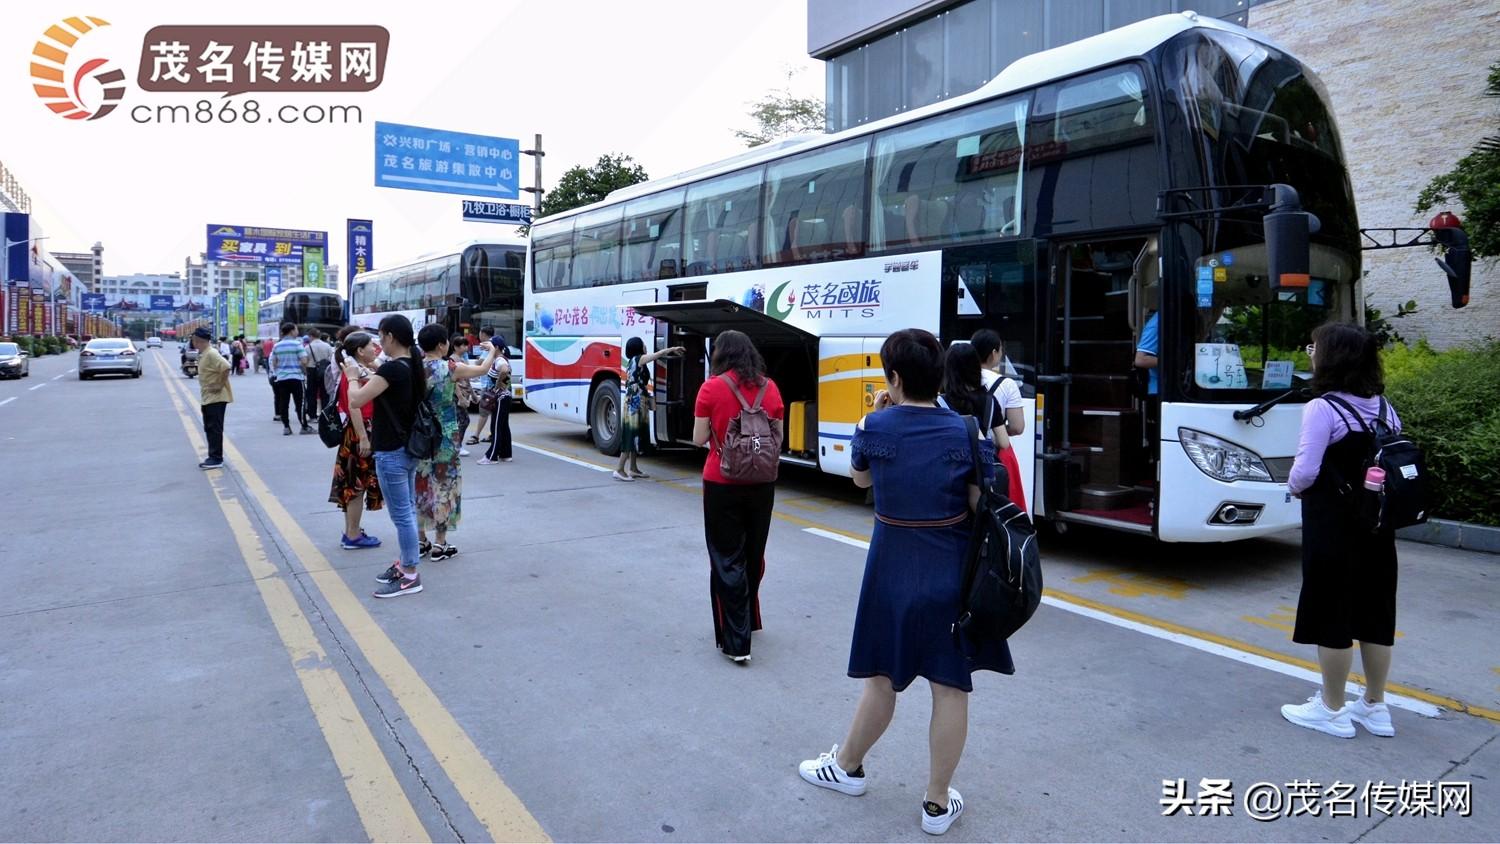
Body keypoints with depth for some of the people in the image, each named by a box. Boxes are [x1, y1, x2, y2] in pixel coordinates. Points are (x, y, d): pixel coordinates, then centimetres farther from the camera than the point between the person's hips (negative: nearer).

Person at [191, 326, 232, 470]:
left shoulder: (211, 354, -18)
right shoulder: (202, 354, 12)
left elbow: (226, 367, -30)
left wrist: (220, 386, -23)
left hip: (216, 398, -10)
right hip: (207, 398, 10)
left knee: (215, 429, -6)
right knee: (209, 429, 14)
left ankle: (216, 459, -2)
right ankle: (214, 457, 21)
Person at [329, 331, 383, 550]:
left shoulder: (364, 371, 11)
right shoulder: (356, 373, -17)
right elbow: (354, 407, -24)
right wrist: (363, 438, -26)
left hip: (362, 431, 10)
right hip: (359, 433, -10)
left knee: (354, 484, 14)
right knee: (357, 484, -3)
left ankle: (351, 532, 23)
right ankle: (353, 536, 5)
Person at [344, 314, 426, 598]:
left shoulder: (392, 368, -20)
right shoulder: (413, 367, 7)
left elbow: (356, 401, -21)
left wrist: (352, 377, -4)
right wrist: (369, 377, 13)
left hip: (391, 452, -10)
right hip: (409, 449, 10)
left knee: (401, 514, -2)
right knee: (407, 511, 17)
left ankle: (410, 576, 5)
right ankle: (404, 563, 28)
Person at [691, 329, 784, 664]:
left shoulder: (712, 388, -10)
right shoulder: (769, 387, 1)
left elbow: (699, 439, -7)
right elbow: (778, 438, 6)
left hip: (721, 484, -4)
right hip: (761, 484, 4)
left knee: (727, 559, 3)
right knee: (753, 554, 20)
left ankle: (736, 641, 2)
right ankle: (748, 618, 38)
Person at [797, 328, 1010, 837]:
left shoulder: (874, 428, -9)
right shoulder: (966, 433, -8)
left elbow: (861, 478, 11)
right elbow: (981, 509, -7)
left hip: (893, 569, 0)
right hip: (952, 570, 0)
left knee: (882, 675, 18)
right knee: (951, 685, 9)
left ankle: (847, 767, 39)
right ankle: (938, 804, 22)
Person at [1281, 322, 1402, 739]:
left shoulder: (1322, 408, -17)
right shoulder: (1384, 407, 6)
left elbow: (1306, 471, -21)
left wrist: (1293, 486, -1)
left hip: (1332, 527, -7)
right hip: (1377, 525, 7)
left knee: (1332, 615, 3)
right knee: (1375, 614, 14)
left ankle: (1332, 710, 13)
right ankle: (1374, 706, 26)